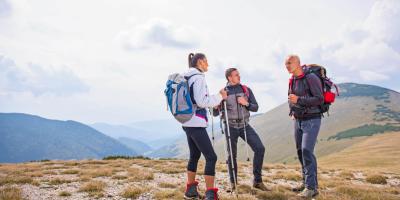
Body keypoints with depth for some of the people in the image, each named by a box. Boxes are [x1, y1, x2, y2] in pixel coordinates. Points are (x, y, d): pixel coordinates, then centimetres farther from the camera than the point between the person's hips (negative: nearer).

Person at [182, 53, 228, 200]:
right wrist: (220, 97, -6)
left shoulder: (187, 77, 16)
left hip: (188, 123, 10)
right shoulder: (199, 77, -11)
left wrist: (214, 103, 17)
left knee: (194, 156, 16)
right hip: (196, 124, -10)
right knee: (211, 157, -7)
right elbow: (202, 101, -17)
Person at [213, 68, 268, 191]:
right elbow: (215, 113, -4)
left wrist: (246, 103, -19)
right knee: (232, 155, 4)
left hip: (245, 126, 2)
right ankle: (233, 183, 25)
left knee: (260, 148, -9)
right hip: (231, 127, -2)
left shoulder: (246, 90, 2)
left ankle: (257, 180, 4)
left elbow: (255, 108, 1)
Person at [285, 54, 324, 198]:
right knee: (300, 151, 9)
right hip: (298, 120, 8)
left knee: (307, 151, -16)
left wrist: (299, 100, -25)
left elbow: (319, 99, -18)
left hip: (311, 120, -8)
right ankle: (306, 182, 21)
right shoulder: (292, 81, 10)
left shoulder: (311, 78, -13)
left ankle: (312, 187, -10)